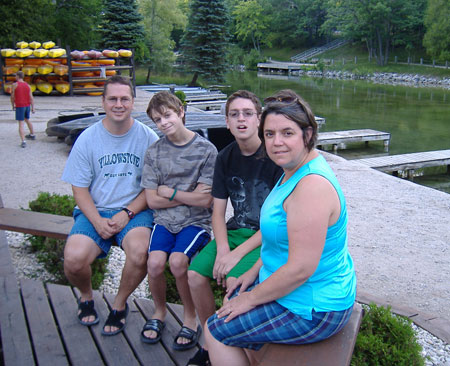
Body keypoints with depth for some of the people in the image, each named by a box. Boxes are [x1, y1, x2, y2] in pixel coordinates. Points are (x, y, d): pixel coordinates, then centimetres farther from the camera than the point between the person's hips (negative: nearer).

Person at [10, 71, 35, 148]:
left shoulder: (15, 85, -10)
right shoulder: (27, 85, 4)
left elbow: (12, 96, -5)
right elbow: (31, 97, -1)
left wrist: (13, 106, 10)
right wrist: (33, 107, 0)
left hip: (19, 106, -5)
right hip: (27, 105, 6)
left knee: (21, 124, -5)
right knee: (27, 119, 28)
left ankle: (23, 142, -14)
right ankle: (32, 135, 42)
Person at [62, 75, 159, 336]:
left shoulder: (148, 138, -1)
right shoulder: (88, 139, 1)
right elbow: (80, 188, 2)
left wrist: (127, 213, -12)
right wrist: (98, 221, -13)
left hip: (135, 210, -1)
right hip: (95, 211, 1)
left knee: (140, 253, -31)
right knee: (74, 259, -25)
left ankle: (120, 305, 1)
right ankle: (87, 297, 13)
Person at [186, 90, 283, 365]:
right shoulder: (226, 158, 4)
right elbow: (218, 212, 5)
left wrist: (238, 253, -19)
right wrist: (222, 249, -13)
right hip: (236, 230, 6)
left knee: (234, 280, -28)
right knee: (195, 274, -14)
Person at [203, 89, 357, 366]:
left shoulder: (312, 185, -30)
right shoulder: (297, 170, 3)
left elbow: (301, 268, -29)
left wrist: (252, 298, -16)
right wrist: (256, 270, 13)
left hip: (313, 310, -10)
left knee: (216, 331, 1)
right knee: (235, 294, 27)